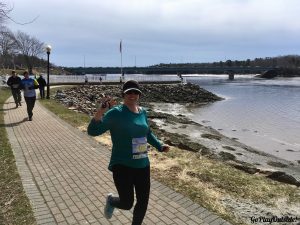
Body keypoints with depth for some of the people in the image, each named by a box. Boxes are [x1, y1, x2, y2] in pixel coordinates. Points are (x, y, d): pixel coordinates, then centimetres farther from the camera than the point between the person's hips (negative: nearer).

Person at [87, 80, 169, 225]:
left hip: (142, 165, 6)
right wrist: (100, 112, -36)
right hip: (122, 166, -6)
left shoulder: (142, 112, 5)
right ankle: (111, 200, 35)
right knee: (127, 204, -1)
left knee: (143, 202, 14)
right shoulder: (116, 113, -14)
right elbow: (93, 131, -21)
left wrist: (160, 146, 11)